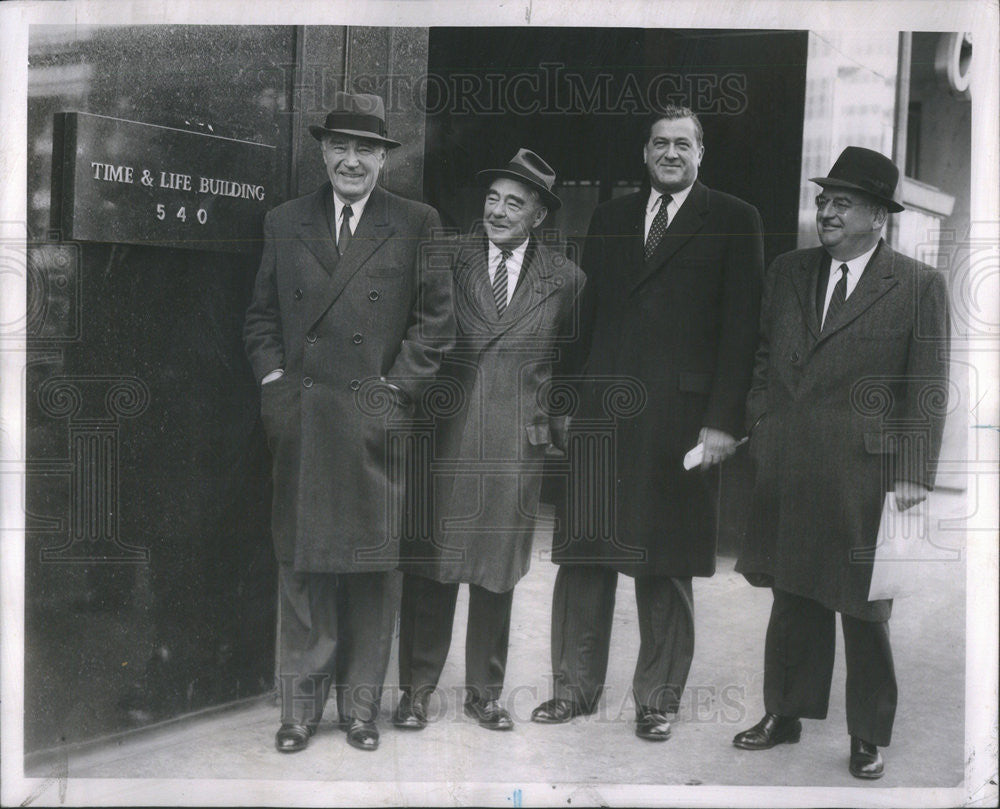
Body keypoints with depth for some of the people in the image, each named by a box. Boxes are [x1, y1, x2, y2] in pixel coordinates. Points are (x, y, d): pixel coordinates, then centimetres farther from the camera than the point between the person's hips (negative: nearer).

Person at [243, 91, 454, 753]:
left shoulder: (417, 225, 4)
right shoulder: (284, 223, 13)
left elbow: (437, 320, 1)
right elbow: (262, 315, 16)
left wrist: (397, 389, -6)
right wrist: (274, 380, 3)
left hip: (377, 421, -2)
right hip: (301, 424, 2)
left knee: (374, 570, 4)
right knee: (302, 565, 5)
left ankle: (362, 705, 17)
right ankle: (301, 704, 15)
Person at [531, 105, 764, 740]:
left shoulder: (734, 221, 4)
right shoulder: (611, 218, 17)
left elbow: (741, 326, -2)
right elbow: (589, 313, 14)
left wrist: (724, 418, -9)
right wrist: (572, 395, 5)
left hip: (680, 416, -3)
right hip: (601, 409, 3)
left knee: (666, 563, 4)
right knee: (585, 553, 5)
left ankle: (658, 698, 17)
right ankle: (575, 687, 17)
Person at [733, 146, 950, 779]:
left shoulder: (920, 286, -3)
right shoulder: (788, 273, 10)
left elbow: (928, 388, -5)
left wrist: (915, 473, -9)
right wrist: (760, 432, 8)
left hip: (865, 476, -4)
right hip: (786, 472, 4)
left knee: (866, 612, 7)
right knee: (792, 600, 14)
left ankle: (869, 737, 22)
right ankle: (784, 714, 29)